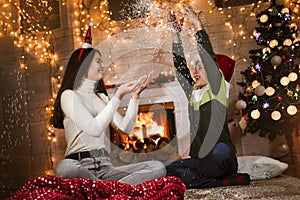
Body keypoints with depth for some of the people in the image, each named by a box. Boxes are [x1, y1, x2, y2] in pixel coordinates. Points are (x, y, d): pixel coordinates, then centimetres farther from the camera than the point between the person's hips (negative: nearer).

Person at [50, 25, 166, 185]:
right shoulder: (69, 95, 1)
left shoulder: (101, 97, 23)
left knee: (157, 167, -15)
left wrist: (135, 95, 5)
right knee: (64, 168, -42)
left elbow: (125, 128, 11)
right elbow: (94, 129, -13)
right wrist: (118, 96, -12)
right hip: (80, 165, -6)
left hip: (105, 167, 6)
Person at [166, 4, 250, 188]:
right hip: (200, 160, 7)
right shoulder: (192, 92, 16)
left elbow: (209, 59, -12)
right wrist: (175, 35, 5)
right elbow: (179, 66, 11)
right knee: (168, 172, -20)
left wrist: (198, 26, -11)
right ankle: (226, 181, -12)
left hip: (222, 160, -7)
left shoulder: (217, 90, 0)